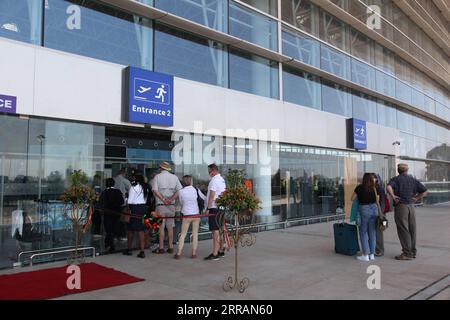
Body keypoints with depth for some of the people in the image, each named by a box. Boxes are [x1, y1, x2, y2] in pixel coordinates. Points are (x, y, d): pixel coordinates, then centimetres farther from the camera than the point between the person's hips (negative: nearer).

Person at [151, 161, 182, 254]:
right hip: (171, 205, 3)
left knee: (161, 226, 1)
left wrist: (163, 200, -12)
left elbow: (155, 190, -12)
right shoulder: (174, 177, 8)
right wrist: (171, 199, -8)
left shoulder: (157, 176, 0)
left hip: (161, 205, -3)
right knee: (170, 227, 9)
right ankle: (170, 247, 11)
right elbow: (179, 190, -1)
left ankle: (161, 248, 3)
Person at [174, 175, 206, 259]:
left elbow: (181, 202, 9)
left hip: (186, 215, -1)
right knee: (195, 234, 9)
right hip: (196, 214, 1)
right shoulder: (196, 190, -4)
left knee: (183, 234, 7)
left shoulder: (181, 191, -5)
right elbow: (205, 198, 10)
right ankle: (194, 253, 10)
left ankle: (178, 253, 6)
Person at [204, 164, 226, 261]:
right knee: (220, 230, 15)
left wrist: (208, 208, -14)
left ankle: (215, 253, -7)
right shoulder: (222, 179, 16)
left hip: (214, 208, -10)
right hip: (221, 207, 10)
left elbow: (211, 195, -18)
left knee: (215, 231, -8)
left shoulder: (214, 180, -14)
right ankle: (221, 251, 23)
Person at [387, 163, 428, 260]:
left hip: (400, 206, -5)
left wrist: (393, 196, -14)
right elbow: (425, 191, 9)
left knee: (403, 230, -1)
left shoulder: (396, 179, -3)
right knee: (412, 230, 13)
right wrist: (416, 199, 9)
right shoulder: (413, 180, 11)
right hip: (411, 207, 5)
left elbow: (388, 187, -25)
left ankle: (407, 253, 1)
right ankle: (413, 251, 21)